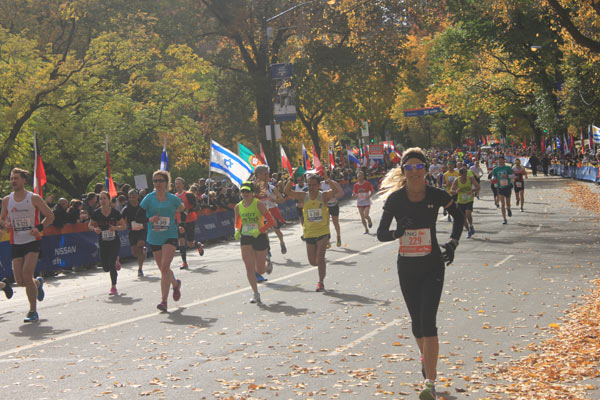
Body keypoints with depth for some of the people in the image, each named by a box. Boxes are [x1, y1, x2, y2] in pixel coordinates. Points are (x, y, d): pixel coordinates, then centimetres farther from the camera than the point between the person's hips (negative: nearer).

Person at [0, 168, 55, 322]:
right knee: (20, 280, 1)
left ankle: (33, 312, -6)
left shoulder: (34, 198, -4)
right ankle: (38, 283, 38)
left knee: (27, 274, -18)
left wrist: (39, 228, -14)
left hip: (33, 241, -4)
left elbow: (50, 216, 1)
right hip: (16, 243, 4)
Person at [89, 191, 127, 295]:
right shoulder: (96, 213, -5)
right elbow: (90, 225, 7)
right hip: (103, 243, 2)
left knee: (111, 264, -12)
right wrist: (94, 228, -15)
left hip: (114, 242, -2)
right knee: (106, 268, 3)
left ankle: (113, 287, 5)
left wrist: (116, 227, -20)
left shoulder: (115, 213, -8)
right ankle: (116, 262, 40)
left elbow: (124, 226, -1)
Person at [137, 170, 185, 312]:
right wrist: (150, 219, -21)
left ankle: (164, 301, -15)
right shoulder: (149, 198, -1)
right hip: (154, 238, 3)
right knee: (163, 269, 14)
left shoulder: (173, 199, 0)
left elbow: (183, 215, 17)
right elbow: (138, 218, -3)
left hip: (170, 236, -3)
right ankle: (176, 284, 45)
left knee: (165, 267, -18)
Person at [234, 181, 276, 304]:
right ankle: (255, 293, -1)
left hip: (260, 237, -3)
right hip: (245, 239, 3)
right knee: (249, 267, -9)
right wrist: (237, 231, -2)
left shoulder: (259, 204, -10)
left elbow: (271, 221, -11)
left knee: (260, 270, 5)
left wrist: (259, 230, -23)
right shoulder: (238, 207, 3)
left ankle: (267, 265, 42)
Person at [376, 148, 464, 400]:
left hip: (432, 267, -2)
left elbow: (458, 216, 9)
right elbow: (380, 234, -8)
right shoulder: (395, 198, -9)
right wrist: (397, 232, -28)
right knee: (417, 322, 16)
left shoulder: (437, 196, -10)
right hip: (406, 268, 2)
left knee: (428, 322, -13)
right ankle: (426, 358, 46)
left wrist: (452, 243, -3)